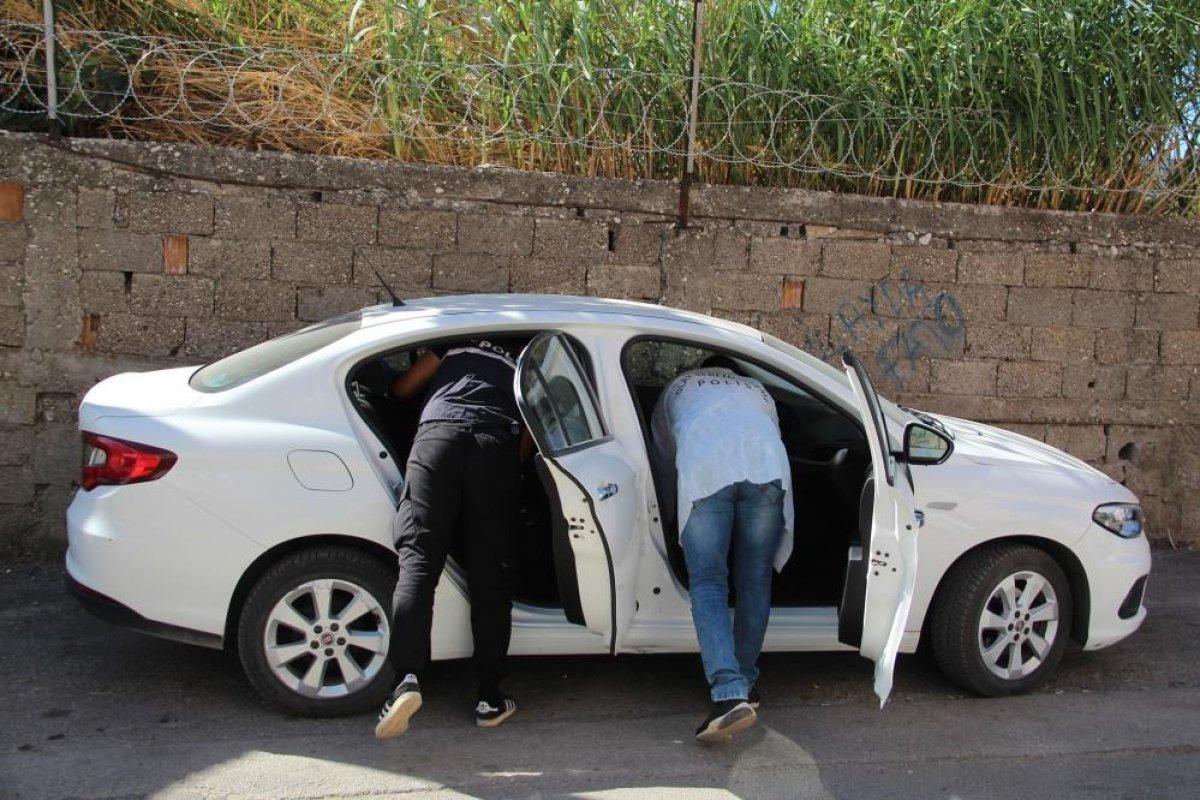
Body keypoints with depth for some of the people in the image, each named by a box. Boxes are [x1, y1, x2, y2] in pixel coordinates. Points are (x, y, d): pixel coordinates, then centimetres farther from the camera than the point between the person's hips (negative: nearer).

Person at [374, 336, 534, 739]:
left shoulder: (459, 341, 30)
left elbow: (402, 389, 31)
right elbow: (528, 438, 19)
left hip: (437, 433, 0)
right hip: (496, 446, 1)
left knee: (417, 557, -5)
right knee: (490, 573, 3)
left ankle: (408, 677, -22)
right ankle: (490, 697, 5)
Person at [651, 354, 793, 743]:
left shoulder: (676, 389, 39)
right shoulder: (757, 390, 42)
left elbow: (665, 462, 41)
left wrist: (679, 516, 53)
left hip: (703, 470, -2)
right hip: (767, 468, 2)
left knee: (708, 583, -2)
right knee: (755, 580, 14)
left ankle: (729, 692, -17)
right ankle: (746, 681, 18)